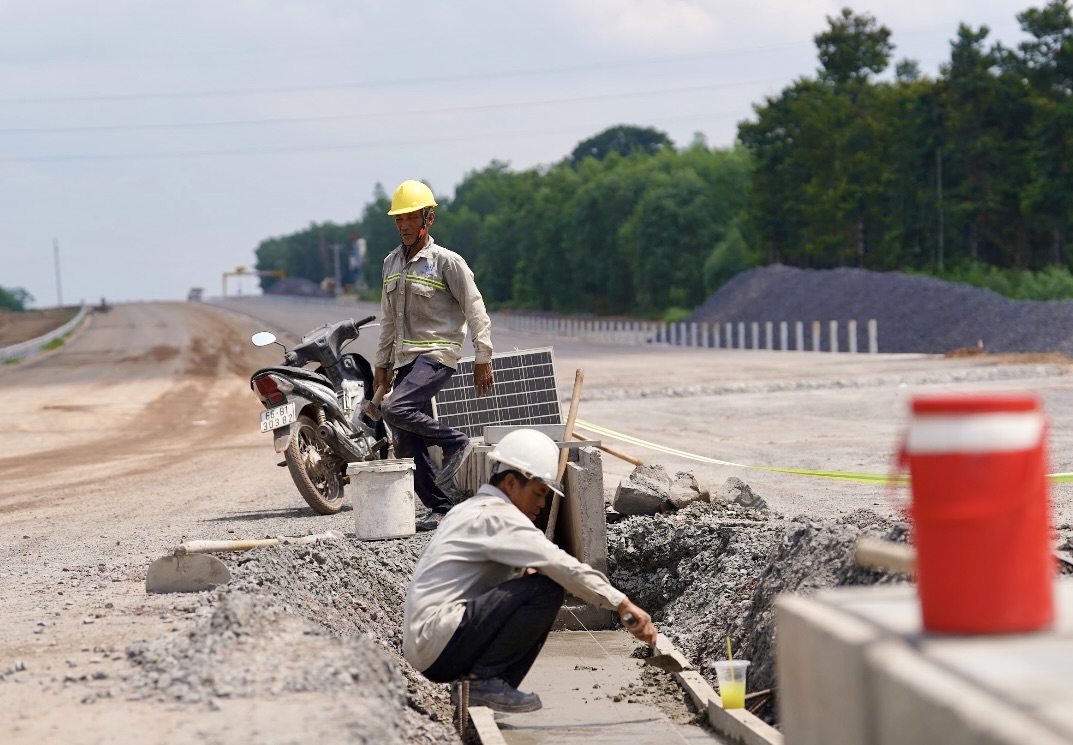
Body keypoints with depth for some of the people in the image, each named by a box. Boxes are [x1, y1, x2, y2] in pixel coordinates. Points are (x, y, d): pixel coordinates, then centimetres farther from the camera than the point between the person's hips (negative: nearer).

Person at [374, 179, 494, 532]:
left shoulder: (447, 262, -7)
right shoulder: (392, 263, 13)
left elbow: (476, 311, -7)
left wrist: (482, 359, -11)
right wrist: (382, 363, 20)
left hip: (437, 354, -7)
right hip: (405, 358, 7)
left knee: (397, 410, -28)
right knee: (408, 447, 1)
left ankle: (455, 442, -8)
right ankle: (440, 509, 8)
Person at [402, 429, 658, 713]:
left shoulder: (471, 510, 22)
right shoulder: (497, 516, -11)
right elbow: (558, 563, -21)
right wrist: (623, 604, -23)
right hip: (439, 646, -10)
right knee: (545, 590, -18)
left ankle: (488, 688, 5)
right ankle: (484, 680, -11)